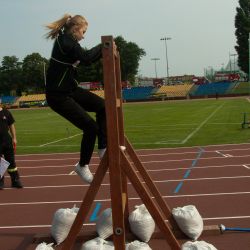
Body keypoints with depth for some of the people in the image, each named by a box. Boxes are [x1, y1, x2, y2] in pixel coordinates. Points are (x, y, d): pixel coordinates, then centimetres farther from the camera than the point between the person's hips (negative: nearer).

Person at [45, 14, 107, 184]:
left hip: (70, 90, 10)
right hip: (58, 95, -10)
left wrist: (102, 50, 1)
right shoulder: (65, 42, -18)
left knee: (102, 106, 3)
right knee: (90, 127, -9)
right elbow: (87, 58, -31)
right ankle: (83, 166, 10)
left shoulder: (68, 41, 12)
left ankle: (103, 148, 9)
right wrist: (103, 47, -17)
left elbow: (85, 58, 15)